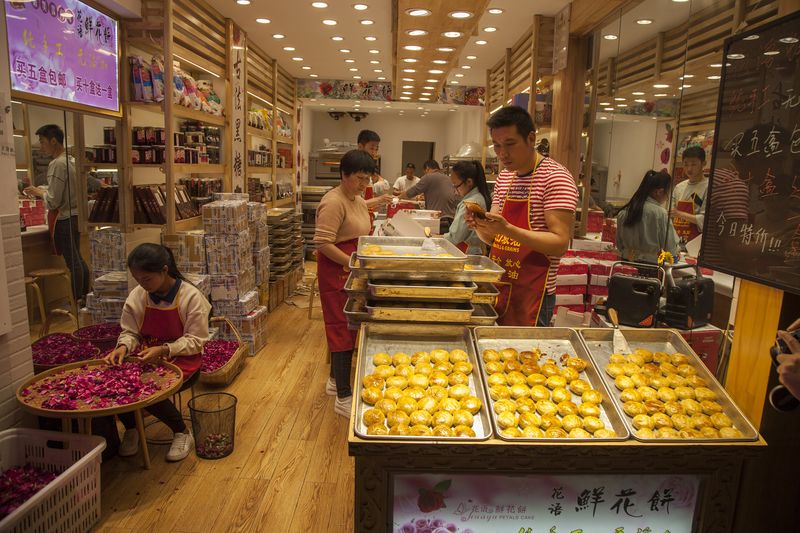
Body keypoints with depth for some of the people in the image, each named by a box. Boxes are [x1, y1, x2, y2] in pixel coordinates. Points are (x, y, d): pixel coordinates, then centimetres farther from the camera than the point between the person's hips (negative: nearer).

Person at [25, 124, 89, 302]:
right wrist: (44, 191, 13)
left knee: (73, 262, -2)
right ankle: (85, 297, 24)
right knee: (78, 259, 16)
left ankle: (78, 303, 7)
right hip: (75, 215, 9)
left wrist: (39, 192, 0)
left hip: (64, 219, -9)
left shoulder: (57, 164, -17)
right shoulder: (72, 160, 9)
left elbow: (53, 201, -18)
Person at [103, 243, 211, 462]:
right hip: (147, 360, 5)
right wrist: (123, 347, -18)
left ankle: (182, 434, -2)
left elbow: (195, 341, -13)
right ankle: (130, 429, 10)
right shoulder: (137, 296, -2)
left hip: (182, 362, -5)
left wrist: (164, 350, -28)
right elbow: (129, 332, 6)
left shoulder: (191, 296, -15)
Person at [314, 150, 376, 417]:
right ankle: (343, 397, 6)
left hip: (353, 272, 9)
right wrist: (353, 263, -22)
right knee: (343, 329, -5)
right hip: (336, 272, -9)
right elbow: (323, 243, -24)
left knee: (347, 327, 17)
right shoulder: (334, 202, -17)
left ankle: (336, 380, 34)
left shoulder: (359, 201, 13)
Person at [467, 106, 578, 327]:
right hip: (497, 288, 7)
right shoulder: (504, 178, 11)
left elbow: (560, 244, -20)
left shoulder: (556, 178, -12)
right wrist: (479, 226, -10)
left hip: (532, 295, -7)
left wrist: (508, 229, -30)